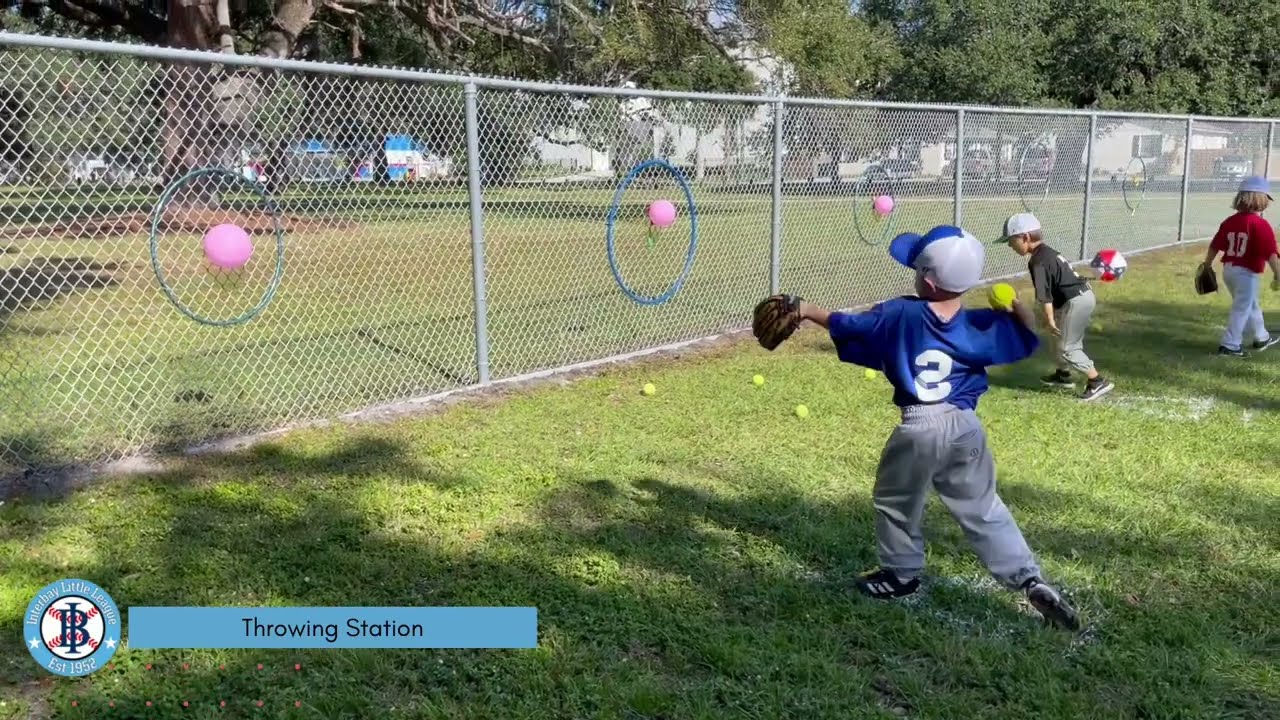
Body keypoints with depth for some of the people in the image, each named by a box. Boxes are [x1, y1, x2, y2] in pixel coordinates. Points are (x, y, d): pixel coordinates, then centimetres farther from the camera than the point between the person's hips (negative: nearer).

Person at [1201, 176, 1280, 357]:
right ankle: (1230, 344, 1)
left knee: (1250, 305, 24)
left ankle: (1261, 337, 41)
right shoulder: (1260, 224, -17)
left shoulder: (1229, 222, 2)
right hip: (1247, 274, -8)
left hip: (1228, 270, 8)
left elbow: (1214, 247, 5)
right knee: (1242, 308, 2)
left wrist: (1207, 267, 14)